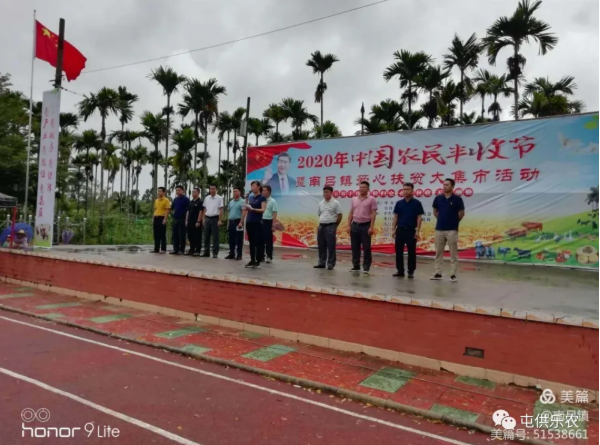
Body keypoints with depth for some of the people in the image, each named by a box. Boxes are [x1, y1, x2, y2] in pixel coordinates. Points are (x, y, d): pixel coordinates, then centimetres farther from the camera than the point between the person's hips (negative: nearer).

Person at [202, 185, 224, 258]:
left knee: (215, 236, -2)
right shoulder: (206, 198, 12)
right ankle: (206, 252, 16)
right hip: (207, 218, 5)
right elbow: (205, 209, 15)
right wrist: (204, 219, 8)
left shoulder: (219, 198, -3)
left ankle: (215, 253, 3)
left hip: (215, 218, -5)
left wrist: (220, 220, -13)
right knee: (206, 236, 8)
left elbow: (221, 210, -6)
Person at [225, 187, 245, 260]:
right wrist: (228, 222, 16)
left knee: (239, 240, -3)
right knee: (231, 239, 10)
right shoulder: (231, 202, 17)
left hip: (238, 221, -7)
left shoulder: (242, 201, -6)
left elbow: (244, 212, -14)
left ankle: (239, 255, 2)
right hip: (231, 222, 7)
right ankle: (231, 254, 17)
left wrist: (241, 222, -22)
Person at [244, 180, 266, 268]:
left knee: (258, 242, -3)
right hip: (249, 221, 6)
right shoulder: (250, 197, 15)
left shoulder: (262, 198, -4)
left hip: (257, 222, -6)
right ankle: (252, 260, 14)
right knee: (251, 242, 8)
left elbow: (263, 210, -14)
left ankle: (258, 261, 2)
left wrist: (252, 209, -24)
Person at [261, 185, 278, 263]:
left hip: (268, 222, -5)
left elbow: (274, 214, -9)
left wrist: (273, 225, -15)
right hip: (261, 222, 5)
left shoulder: (272, 201, -5)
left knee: (268, 241, -1)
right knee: (261, 240, 9)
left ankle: (269, 257, 5)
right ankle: (261, 256, 18)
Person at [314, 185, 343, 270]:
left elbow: (339, 215, -5)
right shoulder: (321, 203, 12)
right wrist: (321, 224, 15)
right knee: (321, 246, 9)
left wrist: (335, 226, -1)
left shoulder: (335, 203, -5)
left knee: (331, 246, -3)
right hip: (321, 226, 6)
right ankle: (321, 263, 18)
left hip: (330, 227, -6)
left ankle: (331, 264, 4)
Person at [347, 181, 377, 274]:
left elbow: (373, 214, -8)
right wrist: (349, 225, 6)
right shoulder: (354, 199, 11)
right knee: (355, 247, 7)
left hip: (365, 226, -4)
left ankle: (366, 267, 7)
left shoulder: (371, 199, -3)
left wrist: (371, 227, -15)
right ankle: (356, 266, 16)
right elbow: (351, 213, 13)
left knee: (366, 248, 0)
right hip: (355, 225, 4)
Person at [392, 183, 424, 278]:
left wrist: (417, 231, -10)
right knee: (398, 251, 5)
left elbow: (419, 217, -3)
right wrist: (394, 229, 4)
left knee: (411, 252, 3)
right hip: (400, 229, 3)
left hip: (411, 230, -3)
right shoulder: (399, 203, 7)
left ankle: (411, 272, 11)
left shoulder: (417, 203, -2)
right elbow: (396, 217, 10)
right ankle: (400, 271, 14)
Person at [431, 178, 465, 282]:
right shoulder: (438, 198, 4)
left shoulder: (457, 199, -5)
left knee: (453, 253, 1)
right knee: (438, 253, 8)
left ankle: (453, 274, 6)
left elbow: (462, 213, 4)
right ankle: (438, 273, 15)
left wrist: (454, 221, 11)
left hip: (452, 230, -3)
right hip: (439, 229, 3)